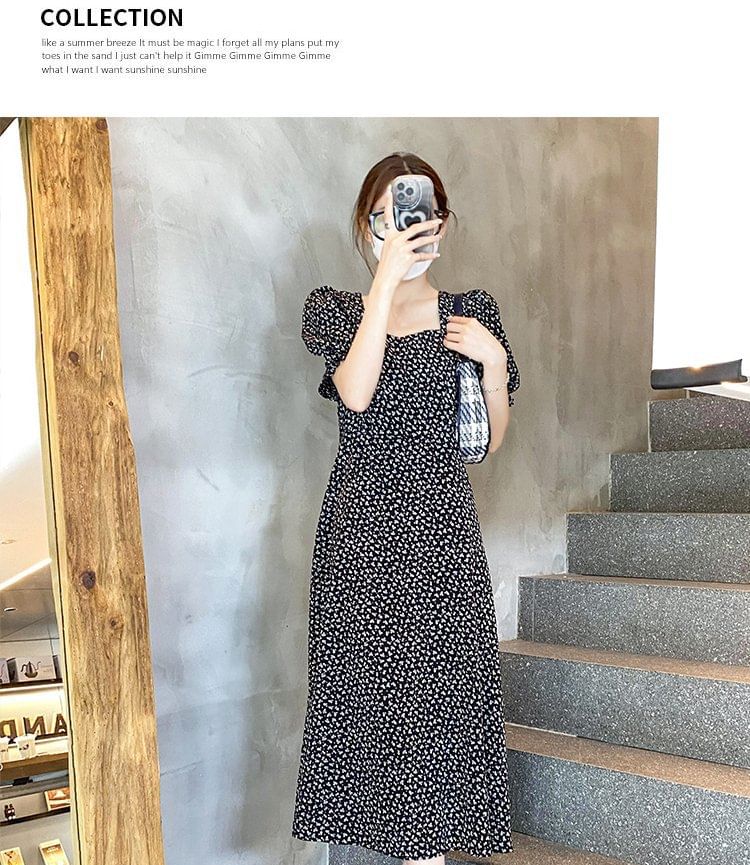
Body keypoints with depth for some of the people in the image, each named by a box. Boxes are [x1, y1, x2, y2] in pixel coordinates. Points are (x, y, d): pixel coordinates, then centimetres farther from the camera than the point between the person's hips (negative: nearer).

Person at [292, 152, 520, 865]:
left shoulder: (471, 314, 9)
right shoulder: (334, 309, 6)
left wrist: (494, 360, -7)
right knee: (369, 683, 2)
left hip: (441, 526, 1)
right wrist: (388, 277, -17)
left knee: (441, 684, -1)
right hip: (359, 526, 0)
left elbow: (490, 439, 9)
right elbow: (356, 393, -16)